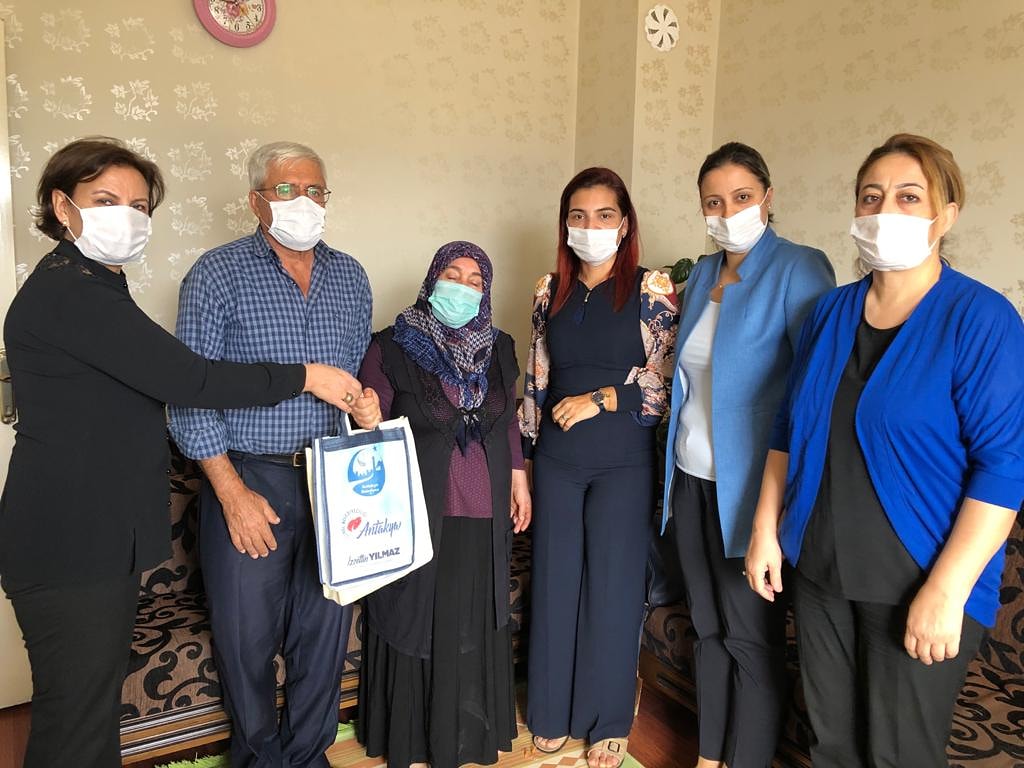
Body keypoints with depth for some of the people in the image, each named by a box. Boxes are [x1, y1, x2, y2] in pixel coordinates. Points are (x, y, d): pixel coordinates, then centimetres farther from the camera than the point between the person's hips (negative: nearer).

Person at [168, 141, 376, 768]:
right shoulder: (218, 274, -4)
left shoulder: (350, 276, 10)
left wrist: (365, 401, -5)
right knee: (247, 635, 8)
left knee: (327, 625, 12)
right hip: (247, 477, -3)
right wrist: (232, 492, -12)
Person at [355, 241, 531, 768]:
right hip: (417, 512, -4)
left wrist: (518, 478, 13)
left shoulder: (499, 348, 5)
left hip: (484, 512, 4)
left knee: (475, 622, 15)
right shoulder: (391, 348, -9)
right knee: (417, 621, 8)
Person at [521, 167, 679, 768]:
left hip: (624, 462, -3)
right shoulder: (551, 291, 7)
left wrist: (600, 399, -13)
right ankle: (554, 712, 30)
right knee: (556, 581, 11)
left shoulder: (652, 290, -5)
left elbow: (668, 380, -8)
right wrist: (524, 454, 11)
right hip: (557, 459, 4)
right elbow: (537, 379, 11)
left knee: (613, 584, 7)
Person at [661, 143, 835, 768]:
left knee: (751, 635, 6)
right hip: (693, 478, 7)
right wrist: (673, 460, 13)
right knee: (708, 625, 18)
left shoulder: (799, 269, -11)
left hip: (752, 484, -6)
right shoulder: (702, 274, 10)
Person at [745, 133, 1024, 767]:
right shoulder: (831, 311, 4)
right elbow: (791, 427, 10)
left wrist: (946, 591, -19)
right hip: (819, 568, 5)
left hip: (919, 585, -4)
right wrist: (766, 528, 6)